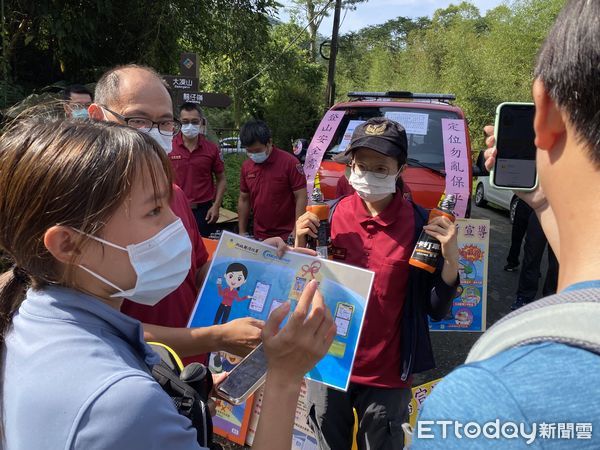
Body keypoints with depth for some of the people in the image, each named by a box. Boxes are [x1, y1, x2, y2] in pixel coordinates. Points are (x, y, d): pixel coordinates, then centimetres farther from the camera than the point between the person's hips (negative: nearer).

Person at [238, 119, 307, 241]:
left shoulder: (289, 162, -12)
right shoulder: (246, 166, 4)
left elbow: (301, 198, -12)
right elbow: (244, 200, 12)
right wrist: (242, 233, 10)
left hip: (286, 237, -4)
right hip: (259, 237, 5)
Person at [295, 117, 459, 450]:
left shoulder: (419, 224, -12)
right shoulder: (332, 215, -7)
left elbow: (437, 310, -8)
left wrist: (451, 258, -23)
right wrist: (301, 245, -15)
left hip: (386, 375, -2)